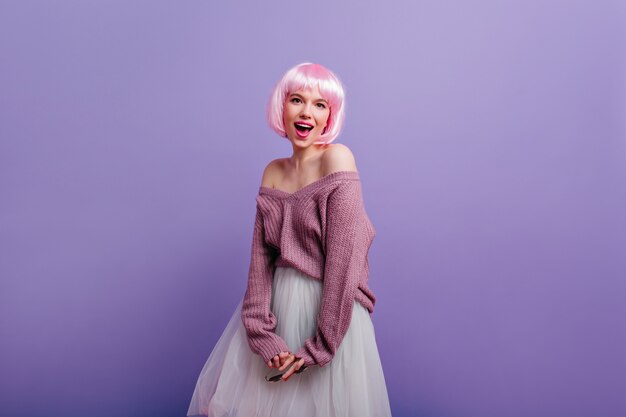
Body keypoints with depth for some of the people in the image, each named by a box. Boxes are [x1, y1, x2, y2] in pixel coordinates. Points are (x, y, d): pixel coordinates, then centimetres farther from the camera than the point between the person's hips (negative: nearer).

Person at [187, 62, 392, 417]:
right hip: (279, 308, 5)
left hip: (328, 312, -5)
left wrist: (317, 347, -16)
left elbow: (343, 259, -18)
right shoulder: (273, 172, 5)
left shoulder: (337, 158, -12)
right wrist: (261, 329, -12)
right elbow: (261, 256, 0)